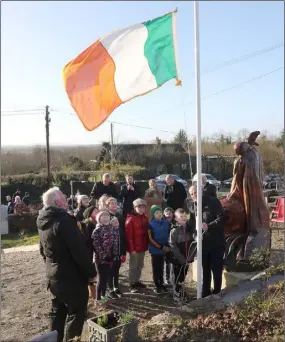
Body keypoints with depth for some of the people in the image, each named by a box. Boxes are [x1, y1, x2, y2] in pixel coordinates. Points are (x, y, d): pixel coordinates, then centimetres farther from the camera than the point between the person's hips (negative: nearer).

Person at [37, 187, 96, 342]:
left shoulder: (43, 222, 6)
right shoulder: (64, 220, -22)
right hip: (71, 276, -9)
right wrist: (90, 271, -13)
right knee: (76, 313, 5)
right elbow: (79, 250, -23)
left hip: (53, 275, 9)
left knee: (58, 312, 20)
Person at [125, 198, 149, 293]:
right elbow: (129, 235, -17)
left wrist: (147, 245, 10)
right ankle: (132, 284, 14)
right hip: (134, 248, -7)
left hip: (143, 247, 7)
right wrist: (132, 248, -19)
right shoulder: (130, 218, -15)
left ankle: (137, 281, 30)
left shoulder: (145, 218, 7)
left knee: (140, 265, 17)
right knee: (133, 266, 4)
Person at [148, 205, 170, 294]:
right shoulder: (151, 224, -9)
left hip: (164, 249, 3)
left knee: (161, 267, 13)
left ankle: (161, 284, 24)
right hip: (155, 249, -3)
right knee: (155, 268, 5)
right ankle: (156, 286, 15)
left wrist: (167, 246, -3)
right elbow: (151, 238, -10)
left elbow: (168, 235, 9)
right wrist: (161, 247, -14)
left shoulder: (166, 223, 1)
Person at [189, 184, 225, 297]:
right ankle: (205, 293, 27)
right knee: (205, 270, 15)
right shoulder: (193, 207, 10)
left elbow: (221, 217, -16)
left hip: (216, 242, -5)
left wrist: (209, 226, -25)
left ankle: (216, 293, 19)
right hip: (202, 243, 5)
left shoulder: (213, 202, -8)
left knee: (216, 269, 4)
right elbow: (192, 224, 14)